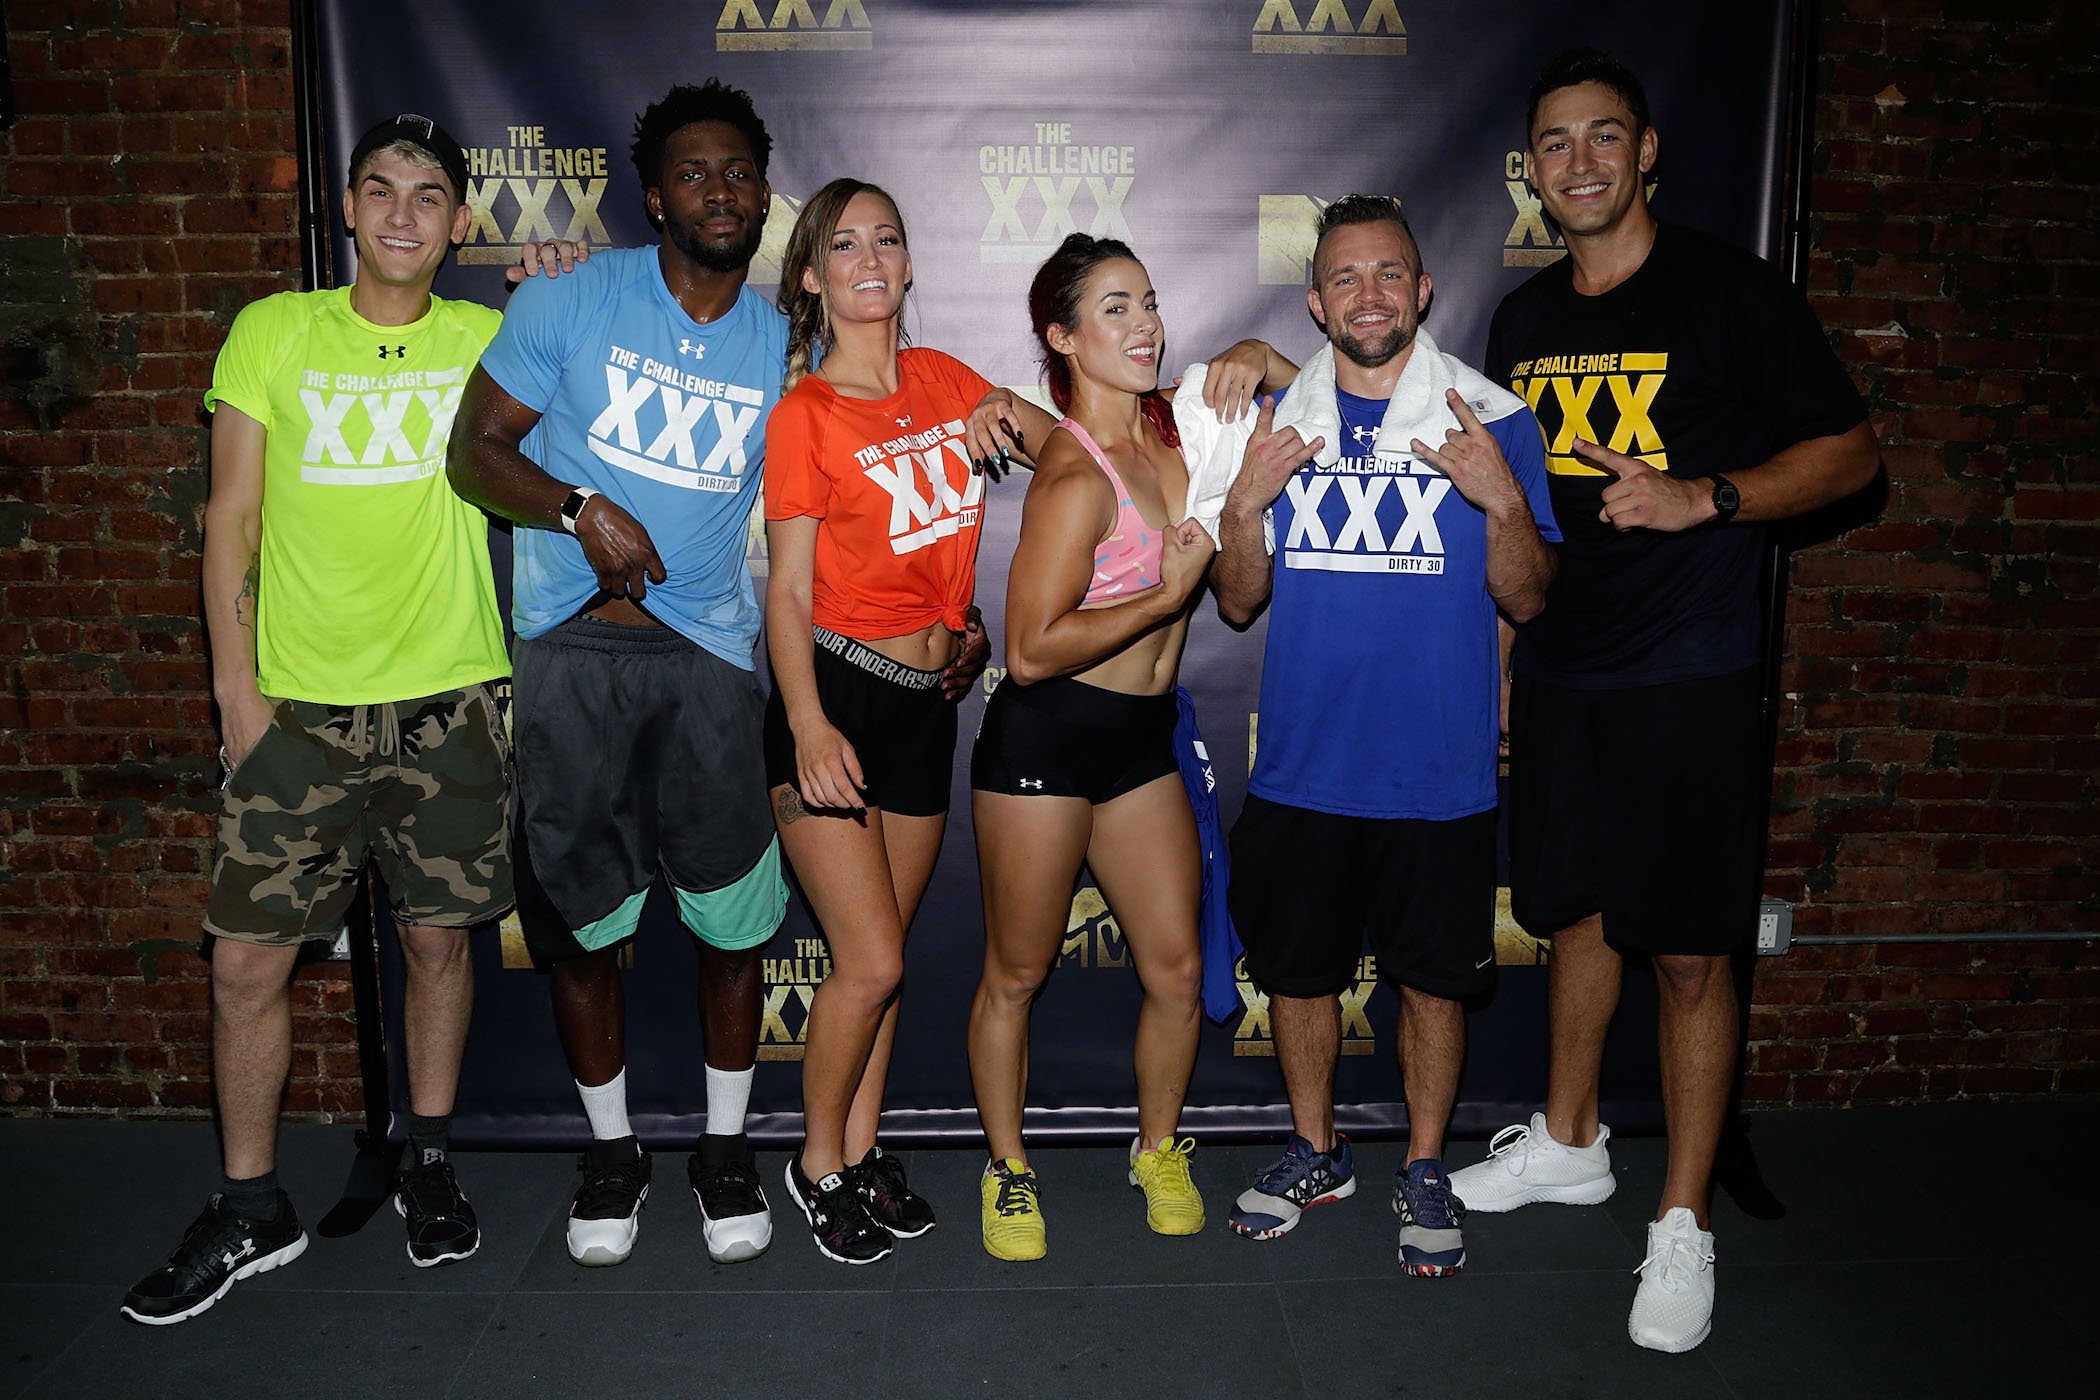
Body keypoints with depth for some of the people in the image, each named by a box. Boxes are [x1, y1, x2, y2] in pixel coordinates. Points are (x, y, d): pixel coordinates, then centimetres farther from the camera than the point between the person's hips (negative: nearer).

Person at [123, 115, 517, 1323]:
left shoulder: (488, 340, 6)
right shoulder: (274, 333, 4)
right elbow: (233, 521, 4)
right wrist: (237, 687, -1)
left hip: (449, 702, 0)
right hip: (302, 706, 0)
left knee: (439, 937, 9)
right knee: (247, 957, 1)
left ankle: (430, 1165, 29)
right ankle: (252, 1211, 20)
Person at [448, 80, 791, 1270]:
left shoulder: (782, 342, 9)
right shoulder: (575, 297, 3)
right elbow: (477, 447, 2)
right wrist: (584, 512, -16)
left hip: (710, 649, 1)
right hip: (572, 647, -1)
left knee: (734, 913, 2)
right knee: (582, 914, 6)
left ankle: (727, 1147, 23)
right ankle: (613, 1149, 26)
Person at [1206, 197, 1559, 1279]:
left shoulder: (1491, 421, -2)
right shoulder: (1276, 425, 4)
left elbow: (1526, 598, -4)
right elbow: (1240, 602, 3)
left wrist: (1504, 499, -22)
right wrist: (1245, 501, -14)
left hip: (1438, 771, -2)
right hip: (1301, 767, 2)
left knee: (1432, 977, 11)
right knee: (1298, 969, 13)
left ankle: (1424, 1169, 32)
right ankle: (1315, 1151, 35)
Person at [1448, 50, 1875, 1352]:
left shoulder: (1730, 290, -6)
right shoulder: (1524, 320, 11)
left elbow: (1851, 450, -4)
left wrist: (1706, 496, -21)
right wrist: (1497, 660, 15)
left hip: (1690, 680, -5)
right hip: (1556, 673, 5)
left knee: (1690, 949, -2)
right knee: (1580, 912, 16)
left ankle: (1683, 1222, 13)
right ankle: (1571, 1141, 35)